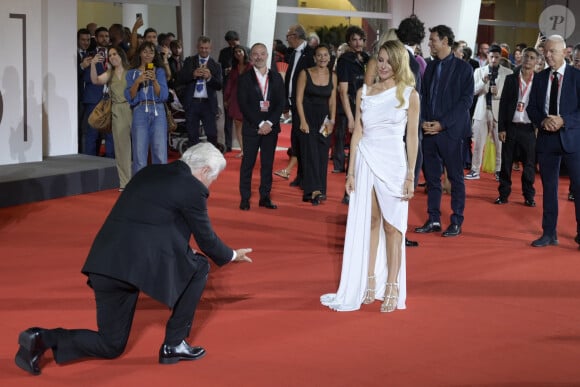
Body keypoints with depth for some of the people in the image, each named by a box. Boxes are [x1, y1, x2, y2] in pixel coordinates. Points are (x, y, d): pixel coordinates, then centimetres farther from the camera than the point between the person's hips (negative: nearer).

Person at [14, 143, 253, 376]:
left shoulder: (148, 173, 22)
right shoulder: (193, 188, 0)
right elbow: (206, 239, 9)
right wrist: (232, 256, 29)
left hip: (105, 264, 7)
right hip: (139, 264, -7)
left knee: (110, 346, 18)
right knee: (200, 268, 17)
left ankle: (42, 338, -2)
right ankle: (174, 344, 15)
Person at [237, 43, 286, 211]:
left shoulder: (276, 78, 8)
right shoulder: (245, 78, 0)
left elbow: (281, 103, 3)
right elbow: (243, 105, -6)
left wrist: (269, 123, -9)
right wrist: (259, 124, -12)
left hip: (271, 127, 2)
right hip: (251, 127, -2)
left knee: (268, 164, 6)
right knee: (248, 163, 0)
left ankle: (265, 197, 13)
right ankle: (245, 198, 6)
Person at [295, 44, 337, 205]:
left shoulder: (332, 76, 6)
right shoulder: (305, 74, -3)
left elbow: (332, 101, 8)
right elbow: (299, 99, -5)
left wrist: (332, 121, -3)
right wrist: (303, 121, -12)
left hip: (324, 121, 4)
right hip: (308, 118, -4)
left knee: (322, 157, 3)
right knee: (311, 154, -11)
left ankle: (312, 193, 11)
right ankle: (314, 190, -14)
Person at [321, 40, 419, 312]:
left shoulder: (409, 94, 0)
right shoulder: (364, 93, 7)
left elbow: (412, 137, 0)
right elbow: (357, 133, 7)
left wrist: (410, 175, -5)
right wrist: (351, 172, 3)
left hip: (393, 163, -3)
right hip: (366, 162, 3)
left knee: (392, 226, 2)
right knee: (369, 223, 8)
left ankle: (392, 288, 7)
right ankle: (369, 283, 15)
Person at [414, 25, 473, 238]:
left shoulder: (463, 68, -4)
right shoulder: (431, 66, 14)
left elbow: (466, 100, -9)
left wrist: (443, 123, -14)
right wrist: (423, 121, -2)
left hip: (450, 131, -6)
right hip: (429, 130, 6)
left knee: (455, 176, 1)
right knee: (431, 176, 8)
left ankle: (456, 222, 8)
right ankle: (433, 220, 16)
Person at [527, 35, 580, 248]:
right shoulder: (540, 78, 9)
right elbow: (531, 108, 8)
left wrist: (563, 121, -19)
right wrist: (543, 121, -11)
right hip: (546, 138, 4)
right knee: (549, 187, 9)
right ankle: (549, 233, 17)